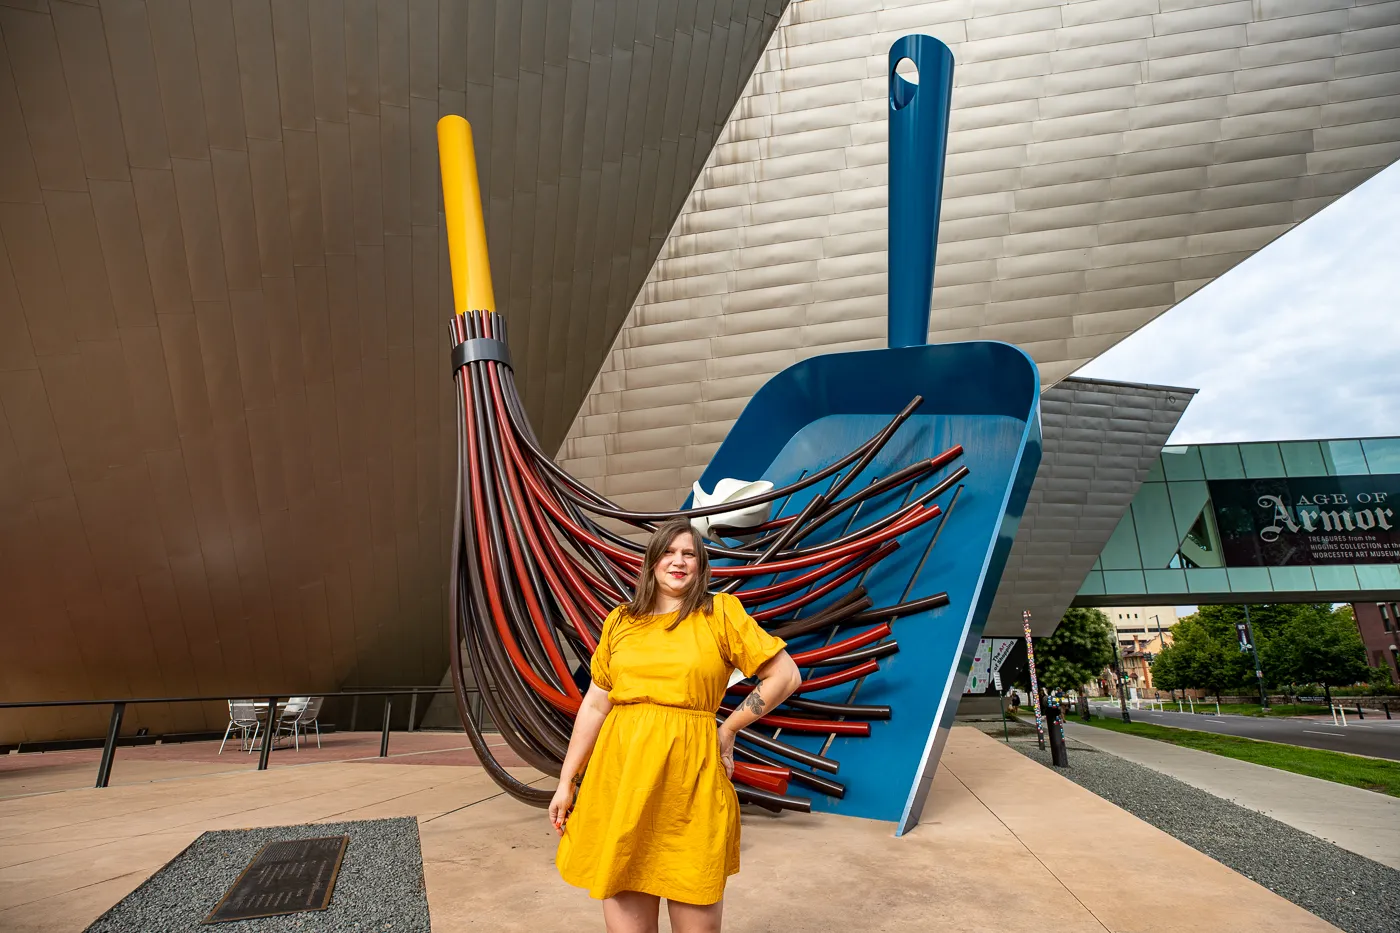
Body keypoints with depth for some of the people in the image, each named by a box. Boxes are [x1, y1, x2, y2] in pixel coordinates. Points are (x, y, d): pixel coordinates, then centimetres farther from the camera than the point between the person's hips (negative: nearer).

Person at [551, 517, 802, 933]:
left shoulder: (721, 612, -2)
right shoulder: (620, 621, 7)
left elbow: (786, 676, -1)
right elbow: (594, 704, 10)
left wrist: (728, 729, 1)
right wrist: (566, 782, 10)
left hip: (690, 772, -2)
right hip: (620, 771, 3)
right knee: (622, 894, 10)